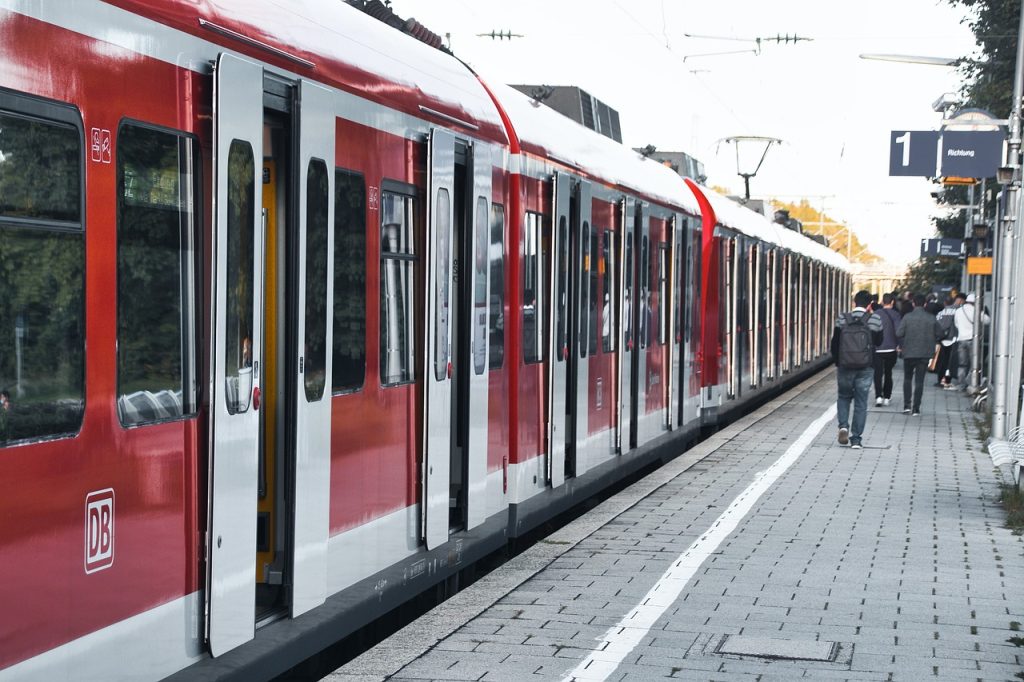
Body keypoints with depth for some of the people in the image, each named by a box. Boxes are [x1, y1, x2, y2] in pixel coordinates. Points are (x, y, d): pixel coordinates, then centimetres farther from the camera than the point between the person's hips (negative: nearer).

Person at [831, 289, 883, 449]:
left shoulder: (842, 319, -4)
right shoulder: (874, 319, -8)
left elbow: (835, 343, 1)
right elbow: (878, 341, 5)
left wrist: (837, 363, 13)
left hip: (845, 367, 1)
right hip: (866, 369, -1)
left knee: (843, 397, 20)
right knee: (861, 403, 6)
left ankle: (843, 425, -3)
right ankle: (856, 439, 4)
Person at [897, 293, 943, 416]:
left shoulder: (907, 318, -8)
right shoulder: (931, 319, -2)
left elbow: (898, 334, -12)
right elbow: (939, 334, 7)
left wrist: (902, 345, 5)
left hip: (909, 353, -1)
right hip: (925, 354, 1)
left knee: (907, 379, 15)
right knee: (919, 381, 5)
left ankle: (907, 405, 4)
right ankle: (916, 409, 3)